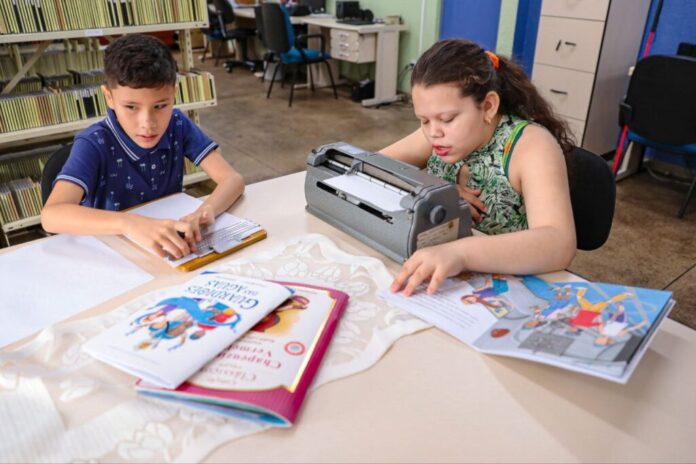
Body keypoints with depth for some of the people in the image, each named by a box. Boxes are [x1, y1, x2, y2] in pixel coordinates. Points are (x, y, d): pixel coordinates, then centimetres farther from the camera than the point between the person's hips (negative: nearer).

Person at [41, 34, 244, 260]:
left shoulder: (177, 126, -8)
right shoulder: (94, 144, -17)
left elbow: (233, 179, -14)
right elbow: (51, 215, -30)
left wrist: (205, 212, -33)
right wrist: (129, 224, -45)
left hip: (168, 254, 3)